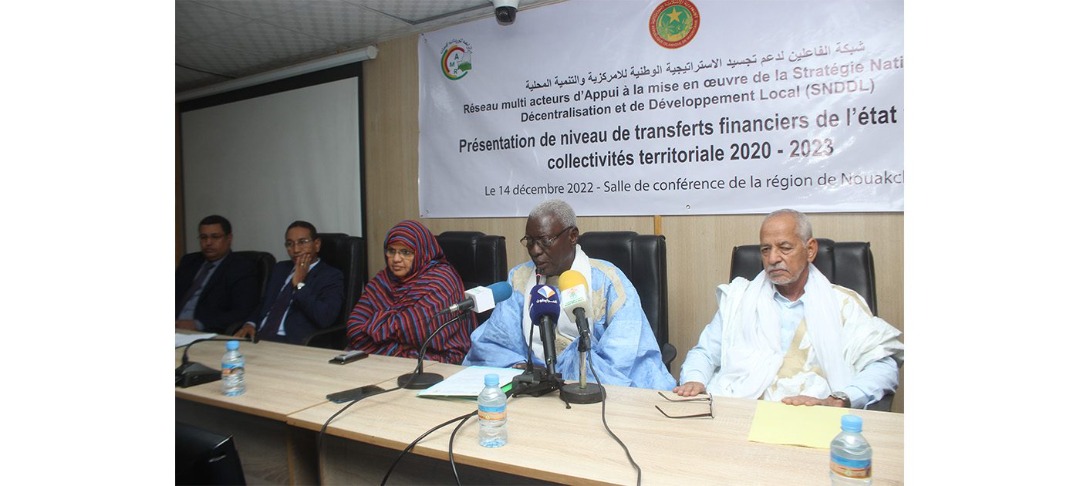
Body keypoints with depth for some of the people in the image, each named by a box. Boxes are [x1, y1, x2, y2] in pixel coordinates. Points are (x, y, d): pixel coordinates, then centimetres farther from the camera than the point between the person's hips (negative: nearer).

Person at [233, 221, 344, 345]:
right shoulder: (279, 269, 20)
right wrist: (250, 323, 3)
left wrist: (299, 284, -11)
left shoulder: (331, 276, -2)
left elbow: (325, 319, -16)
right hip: (258, 337, 6)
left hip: (296, 345, -6)